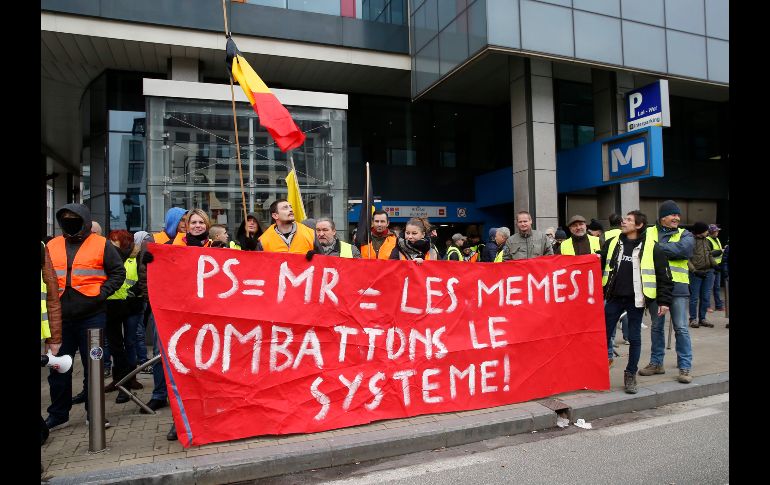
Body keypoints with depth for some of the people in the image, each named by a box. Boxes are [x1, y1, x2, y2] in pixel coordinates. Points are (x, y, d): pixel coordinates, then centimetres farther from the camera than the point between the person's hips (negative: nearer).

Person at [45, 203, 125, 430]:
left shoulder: (101, 244, 0)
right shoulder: (52, 246, 11)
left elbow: (118, 271, 0)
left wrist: (102, 292, -11)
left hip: (92, 316, -3)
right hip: (60, 317, 4)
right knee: (58, 367, 10)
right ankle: (58, 414, 25)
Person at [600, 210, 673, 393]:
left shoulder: (651, 248, -3)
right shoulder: (612, 243, 6)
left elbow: (664, 276, -1)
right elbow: (599, 265, 16)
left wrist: (664, 300, -4)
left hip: (636, 300, -2)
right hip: (613, 298, 2)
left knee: (634, 338, 7)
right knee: (604, 335, 6)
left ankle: (630, 374, 21)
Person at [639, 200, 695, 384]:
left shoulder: (685, 235, 6)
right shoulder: (648, 232, 9)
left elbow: (683, 249, -16)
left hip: (678, 287, -1)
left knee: (681, 328, 1)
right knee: (656, 326, 12)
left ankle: (685, 367, 10)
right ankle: (656, 363, 24)